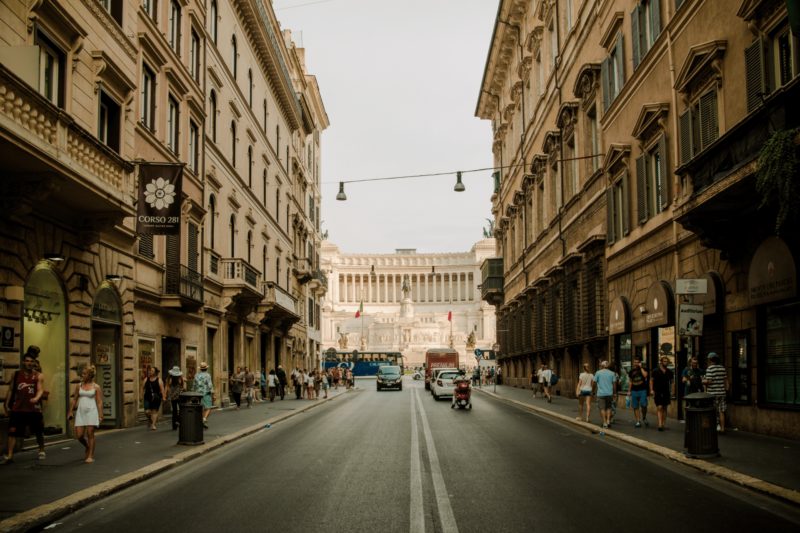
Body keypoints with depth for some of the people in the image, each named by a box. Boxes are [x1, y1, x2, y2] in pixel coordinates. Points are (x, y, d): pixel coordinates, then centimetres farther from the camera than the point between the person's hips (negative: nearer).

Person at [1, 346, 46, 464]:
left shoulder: (38, 376, -2)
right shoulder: (16, 374, 6)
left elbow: (40, 389, -13)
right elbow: (11, 390, 12)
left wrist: (36, 398, -33)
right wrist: (6, 404, 10)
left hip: (34, 408, -1)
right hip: (18, 409, 1)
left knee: (39, 432, 10)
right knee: (12, 431, -7)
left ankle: (41, 451, 30)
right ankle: (9, 456, -4)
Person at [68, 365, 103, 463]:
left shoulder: (96, 387, -1)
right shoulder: (79, 386, 9)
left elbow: (99, 402, -3)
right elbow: (74, 399, 15)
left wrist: (100, 415, -9)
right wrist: (70, 411, 11)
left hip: (91, 412, -4)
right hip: (80, 412, 4)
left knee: (90, 434, -6)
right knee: (79, 435, -1)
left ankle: (91, 456, 2)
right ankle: (88, 447, 29)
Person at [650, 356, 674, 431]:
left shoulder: (670, 372, 8)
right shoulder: (656, 371, -2)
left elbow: (671, 382, 14)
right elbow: (651, 380, 2)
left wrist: (671, 391, 5)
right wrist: (651, 390, -8)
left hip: (666, 392, 4)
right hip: (658, 392, -4)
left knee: (665, 408, 8)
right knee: (659, 407, -12)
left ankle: (664, 424, 14)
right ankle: (660, 424, -17)